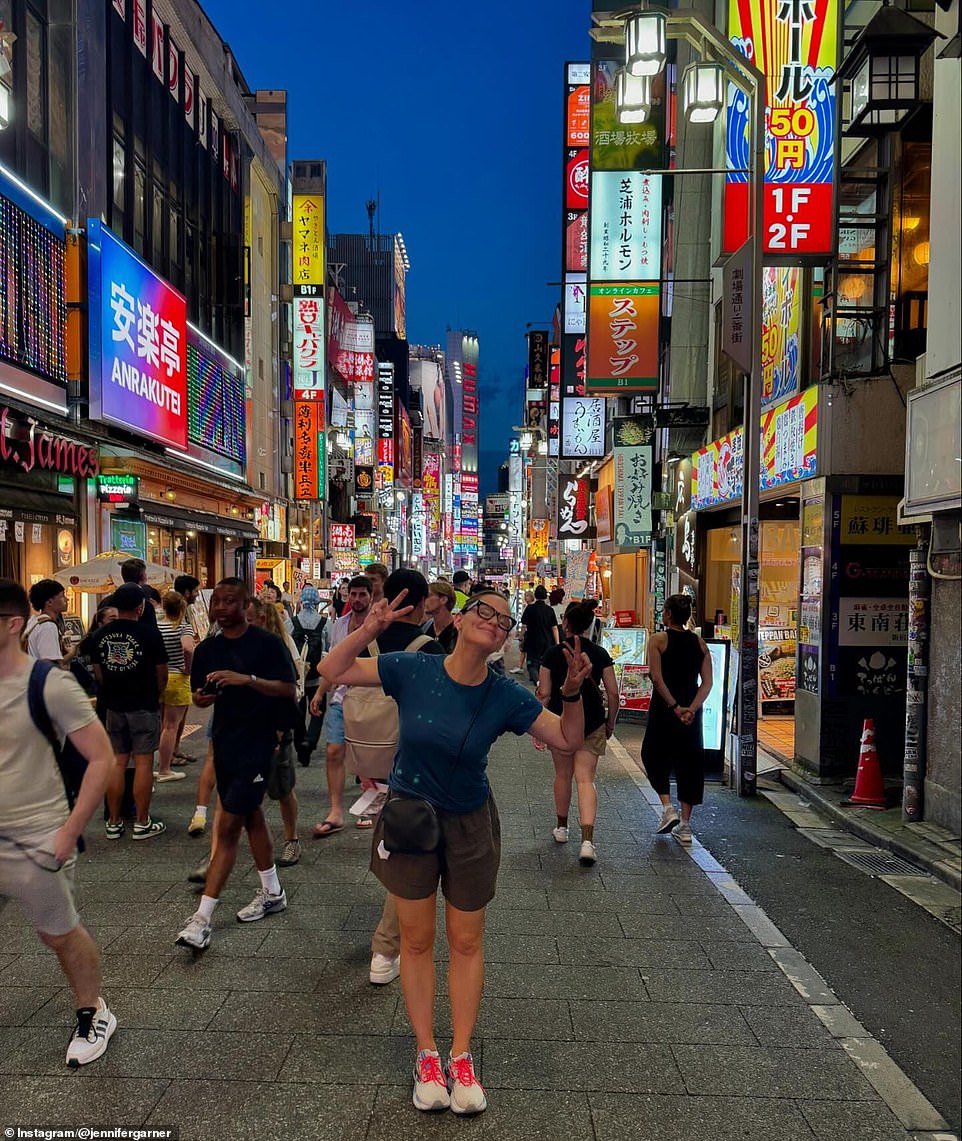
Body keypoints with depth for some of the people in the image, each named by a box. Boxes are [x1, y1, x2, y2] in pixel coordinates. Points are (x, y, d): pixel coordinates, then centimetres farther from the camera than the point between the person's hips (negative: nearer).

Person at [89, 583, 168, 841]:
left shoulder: (101, 635, 1)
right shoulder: (149, 633, -12)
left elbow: (98, 674, 9)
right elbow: (162, 676, -5)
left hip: (114, 706, 5)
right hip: (144, 706, -5)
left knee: (117, 762, 11)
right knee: (143, 762, 1)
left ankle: (113, 823, 17)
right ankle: (142, 823, 7)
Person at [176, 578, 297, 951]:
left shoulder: (267, 643, -10)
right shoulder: (207, 650, 8)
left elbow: (288, 689, -14)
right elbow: (200, 697, 13)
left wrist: (247, 679, -26)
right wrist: (204, 697, -11)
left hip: (257, 742, -7)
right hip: (224, 741, 7)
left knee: (229, 826, -7)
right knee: (251, 817, 17)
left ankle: (202, 918, -2)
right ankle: (272, 893, 33)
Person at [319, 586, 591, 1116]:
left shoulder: (505, 697, -15)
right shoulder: (413, 670, -17)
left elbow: (568, 740, -8)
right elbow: (332, 671, -11)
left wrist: (573, 692, -26)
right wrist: (369, 629, -27)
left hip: (469, 825, 1)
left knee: (466, 942, 12)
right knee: (417, 940, 11)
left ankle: (461, 1057, 30)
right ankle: (427, 1056, 29)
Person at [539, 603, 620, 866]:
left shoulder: (553, 654, -7)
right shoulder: (600, 654, -3)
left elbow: (544, 694, -7)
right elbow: (613, 693, -2)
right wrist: (610, 722, 12)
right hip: (592, 723, 0)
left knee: (562, 775, 18)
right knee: (585, 779, -1)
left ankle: (562, 828, 34)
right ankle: (587, 841, -15)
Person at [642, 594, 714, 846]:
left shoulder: (659, 640, -7)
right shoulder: (699, 643, 5)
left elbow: (657, 679, -17)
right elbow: (707, 683, -3)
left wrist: (674, 707, -15)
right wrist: (691, 708, -11)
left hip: (664, 709, -4)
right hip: (692, 710, 4)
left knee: (653, 755, 16)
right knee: (690, 762, 10)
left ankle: (668, 807, 2)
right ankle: (685, 825, 12)